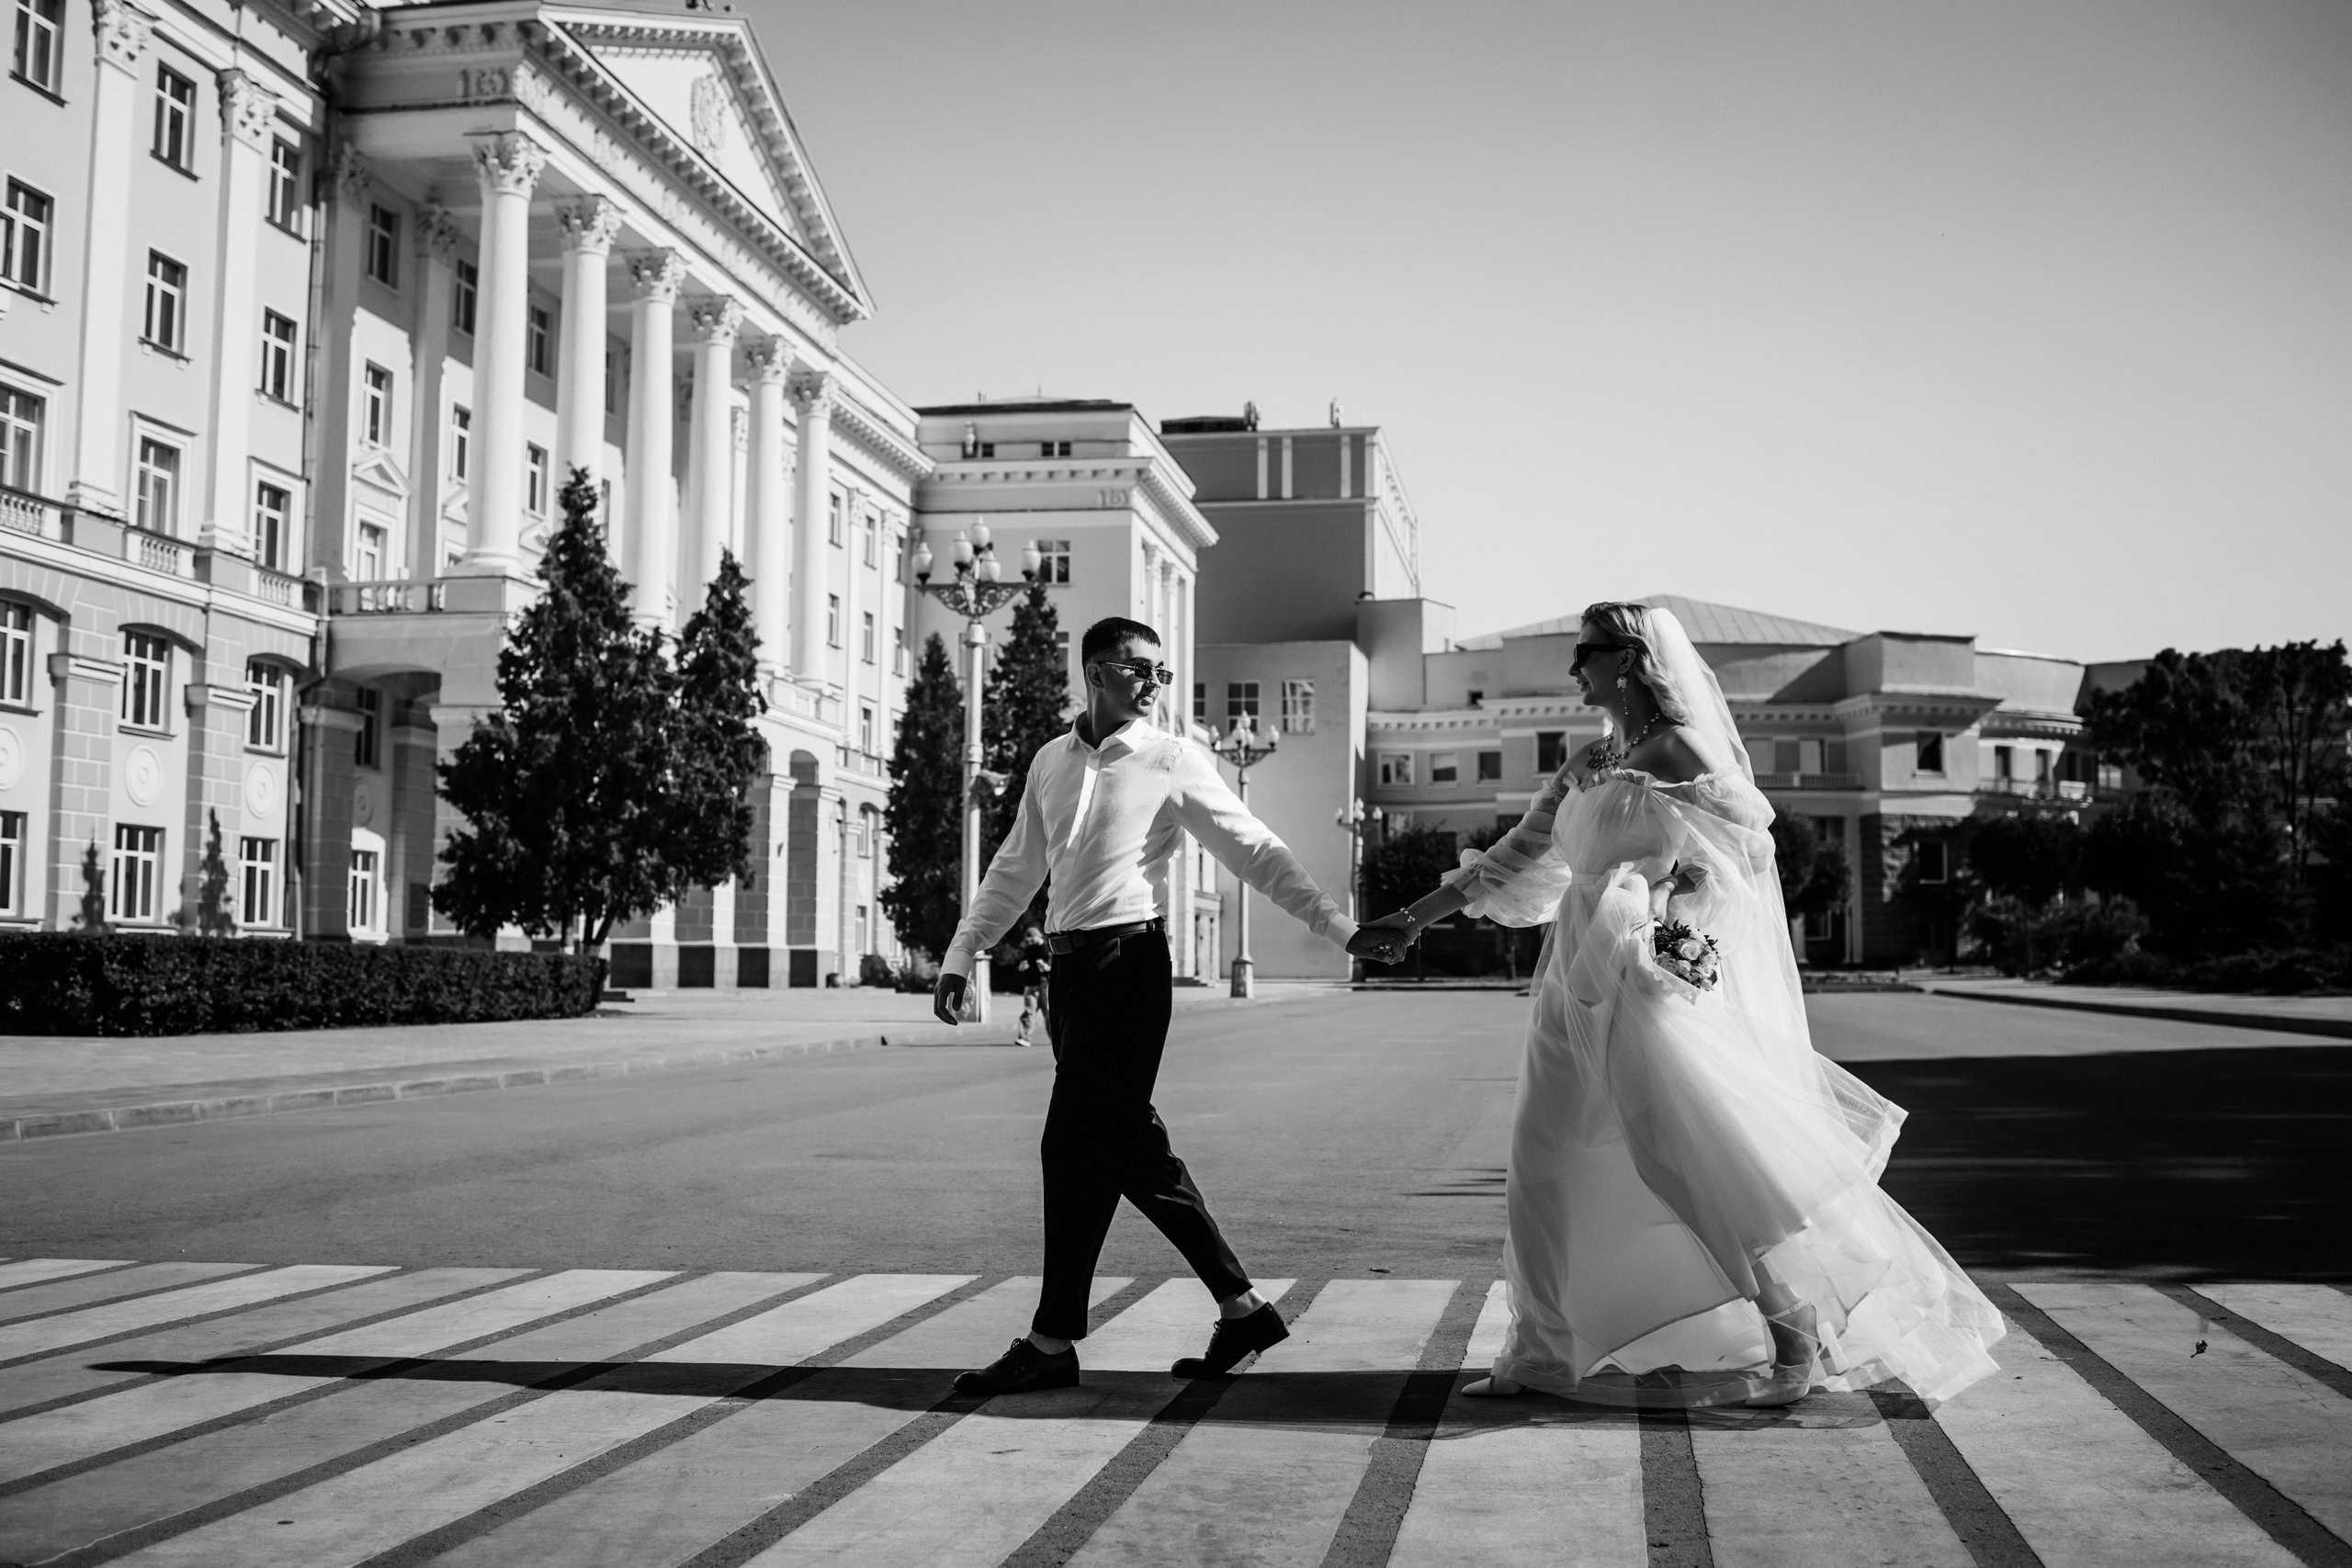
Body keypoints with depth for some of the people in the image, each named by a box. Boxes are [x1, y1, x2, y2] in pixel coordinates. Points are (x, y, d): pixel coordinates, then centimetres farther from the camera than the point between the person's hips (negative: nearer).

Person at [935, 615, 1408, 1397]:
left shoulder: (1173, 760, -1)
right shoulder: (1051, 761, 14)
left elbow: (1256, 852, -1)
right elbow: (1015, 870, 22)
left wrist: (1341, 930, -7)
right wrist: (960, 957, 18)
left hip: (1129, 961, -6)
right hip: (1070, 966, 6)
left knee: (1076, 1149, -7)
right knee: (1129, 1146, 9)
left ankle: (1052, 1342, 2)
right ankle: (1241, 1307, 20)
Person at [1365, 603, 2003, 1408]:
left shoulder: (1683, 752, -7)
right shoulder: (1584, 770, 15)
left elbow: (1746, 858, -7)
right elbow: (1520, 858, 20)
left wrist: (1665, 916, -17)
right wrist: (1422, 911, 19)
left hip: (1660, 983, -8)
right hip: (1582, 987, 8)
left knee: (1705, 1149, -13)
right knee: (1551, 1167, 8)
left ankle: (1804, 1328, -1)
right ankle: (1548, 1349, 18)